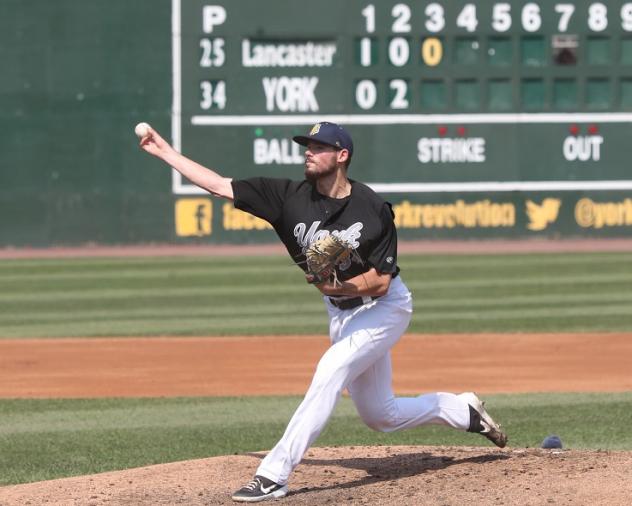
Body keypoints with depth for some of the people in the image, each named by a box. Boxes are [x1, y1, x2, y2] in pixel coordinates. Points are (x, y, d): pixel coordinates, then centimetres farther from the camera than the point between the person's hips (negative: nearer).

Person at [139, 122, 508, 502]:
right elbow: (220, 186, -10)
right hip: (341, 313, 6)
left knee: (331, 373, -27)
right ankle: (464, 410, 38)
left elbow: (380, 283, -21)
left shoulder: (373, 209, -22)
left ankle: (274, 475, -28)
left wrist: (338, 287, -39)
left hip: (385, 307, -6)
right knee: (379, 415, 13)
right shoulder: (292, 196, -10)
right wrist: (165, 151, -14)